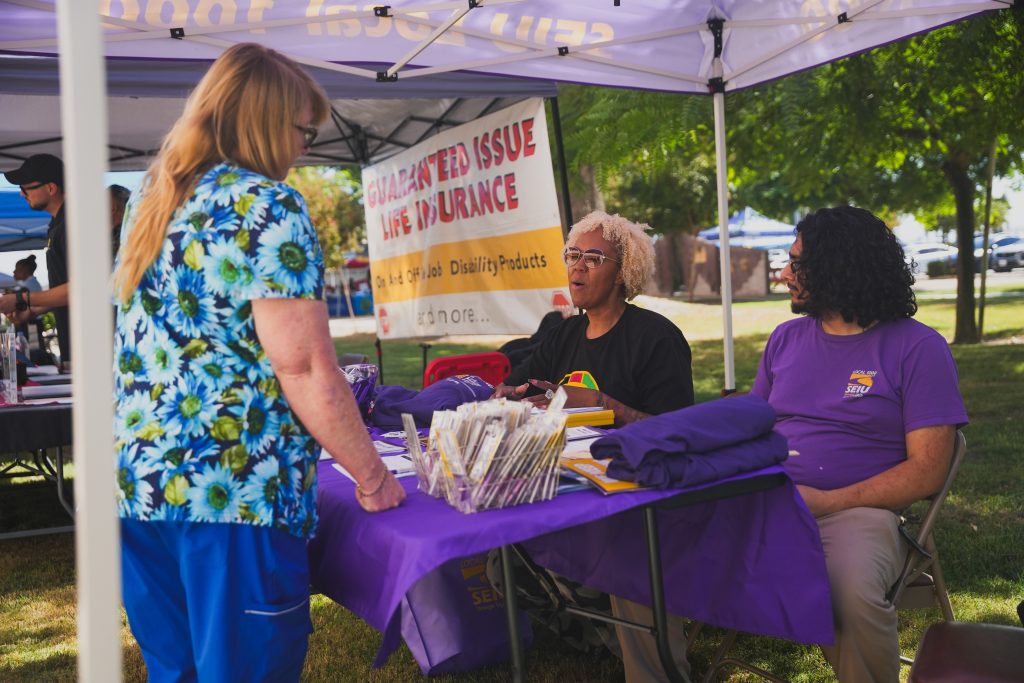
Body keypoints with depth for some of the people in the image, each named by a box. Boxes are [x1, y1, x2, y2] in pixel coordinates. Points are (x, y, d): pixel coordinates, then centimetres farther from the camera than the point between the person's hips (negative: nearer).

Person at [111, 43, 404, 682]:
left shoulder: (151, 199, 13)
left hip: (137, 482, 8)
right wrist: (372, 477, -6)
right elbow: (304, 368, -17)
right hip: (235, 491, -8)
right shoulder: (267, 206, -12)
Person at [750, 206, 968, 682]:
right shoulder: (786, 338, 16)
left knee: (852, 589, -37)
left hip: (856, 511, -4)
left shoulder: (917, 348, 0)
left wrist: (828, 502, -15)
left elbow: (927, 471, -5)